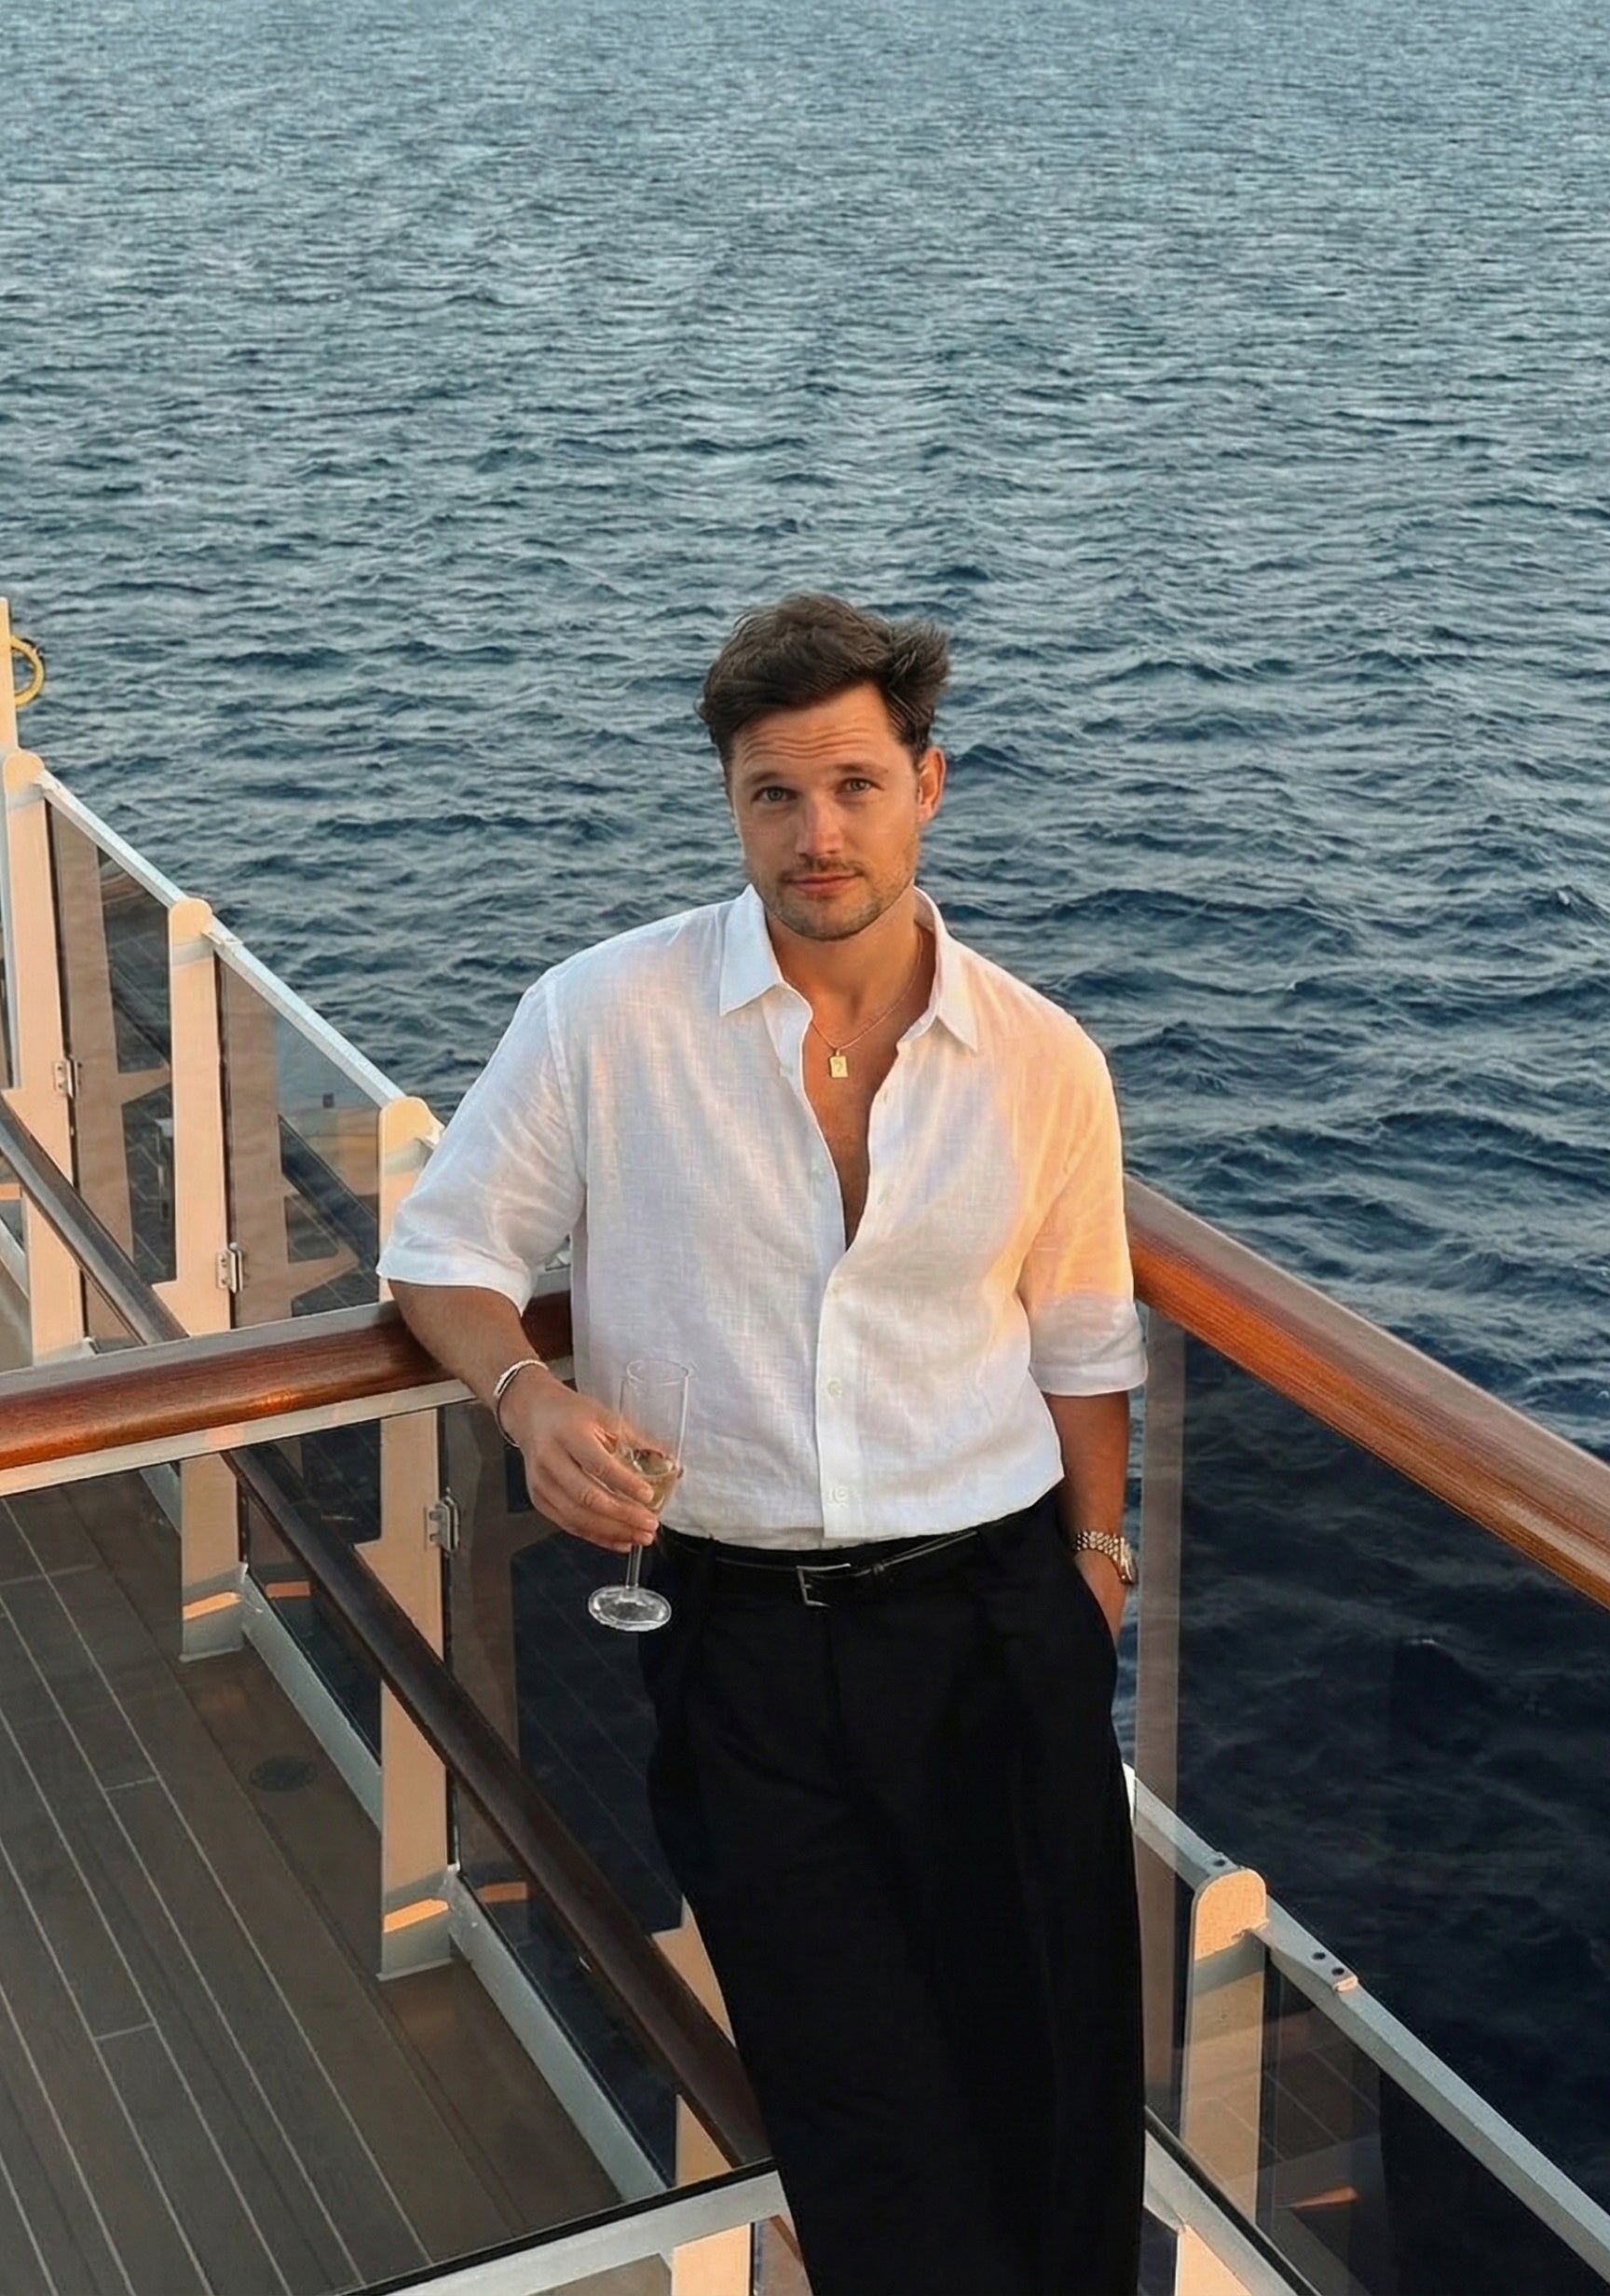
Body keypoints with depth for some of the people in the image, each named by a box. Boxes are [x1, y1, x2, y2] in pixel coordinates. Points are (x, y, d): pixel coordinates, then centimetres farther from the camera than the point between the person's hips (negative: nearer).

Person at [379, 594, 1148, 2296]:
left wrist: (1095, 1555, 13)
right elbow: (443, 1252, 3)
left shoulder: (1044, 1064, 4)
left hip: (995, 1616, 2)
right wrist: (528, 1394, -15)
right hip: (741, 1630, -2)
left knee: (1060, 2091, 4)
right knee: (867, 2124, -1)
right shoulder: (602, 1019, -5)